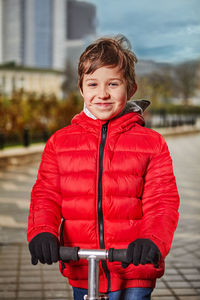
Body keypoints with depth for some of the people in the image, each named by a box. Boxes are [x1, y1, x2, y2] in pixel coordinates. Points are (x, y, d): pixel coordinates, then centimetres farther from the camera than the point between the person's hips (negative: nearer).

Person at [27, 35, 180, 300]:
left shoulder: (152, 143, -1)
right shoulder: (60, 142, 5)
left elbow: (162, 203, -6)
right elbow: (46, 195, 1)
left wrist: (153, 240, -25)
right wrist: (42, 232, -19)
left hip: (135, 270, -2)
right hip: (80, 269, 2)